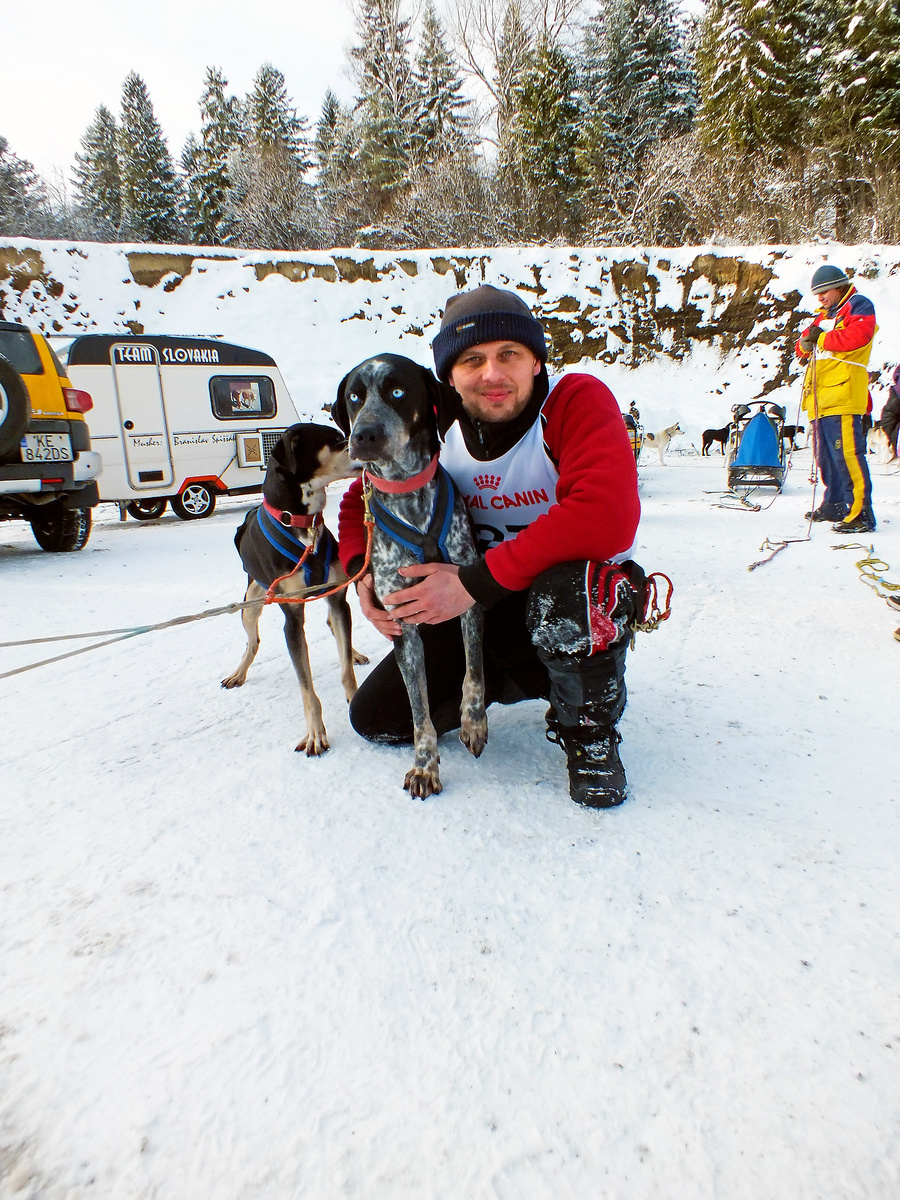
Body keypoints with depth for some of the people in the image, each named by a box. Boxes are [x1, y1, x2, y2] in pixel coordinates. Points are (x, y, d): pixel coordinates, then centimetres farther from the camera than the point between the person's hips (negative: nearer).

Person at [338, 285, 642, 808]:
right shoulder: (436, 430, -6)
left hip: (586, 597, -4)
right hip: (485, 609, 5)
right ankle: (528, 680, 19)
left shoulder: (578, 401, -20)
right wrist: (363, 572, -13)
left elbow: (607, 517, -36)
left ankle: (589, 731, -8)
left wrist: (474, 582, -32)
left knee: (567, 593, -42)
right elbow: (364, 496, 8)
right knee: (376, 719, 1)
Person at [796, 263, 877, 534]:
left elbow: (857, 336, -14)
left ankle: (861, 513, -17)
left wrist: (821, 339, -10)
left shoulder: (858, 305, 4)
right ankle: (834, 506, 23)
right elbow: (805, 342, 21)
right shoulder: (825, 315, 28)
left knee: (847, 453, -16)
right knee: (825, 456, 13)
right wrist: (805, 344, -2)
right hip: (820, 398, 9)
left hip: (842, 393, -9)